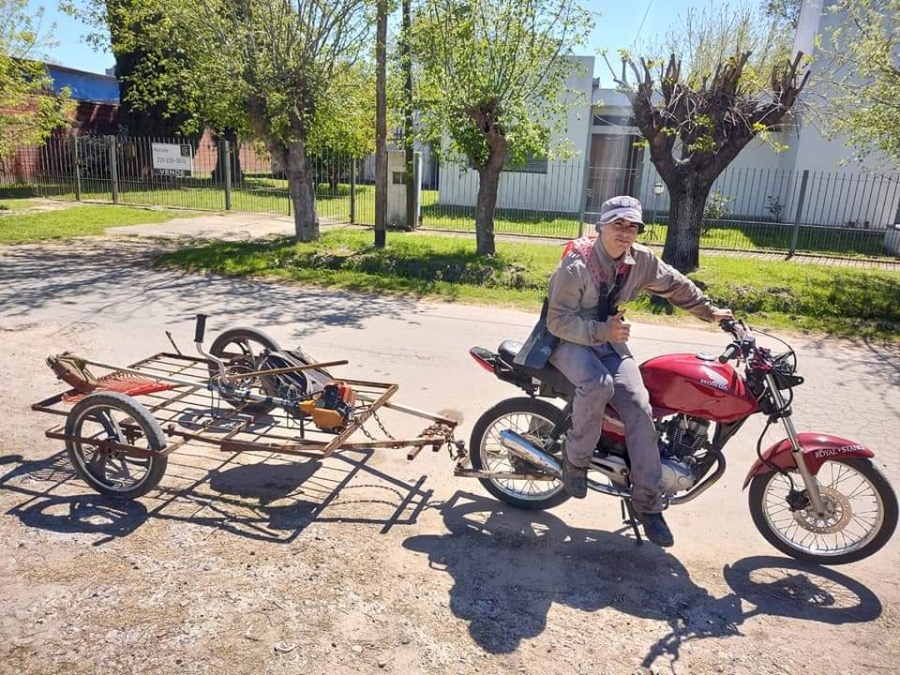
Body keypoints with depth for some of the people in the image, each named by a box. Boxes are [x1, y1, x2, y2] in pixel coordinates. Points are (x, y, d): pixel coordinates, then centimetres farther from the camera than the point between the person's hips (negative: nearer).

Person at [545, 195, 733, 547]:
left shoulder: (641, 260, -3)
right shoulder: (576, 265, -20)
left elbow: (675, 284, 17)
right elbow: (558, 320, -22)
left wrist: (709, 311, 23)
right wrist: (601, 330, -35)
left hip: (610, 340, 5)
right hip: (569, 341, -5)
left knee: (639, 407, -15)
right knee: (598, 385, -37)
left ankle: (647, 503, -5)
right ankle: (575, 458, -11)